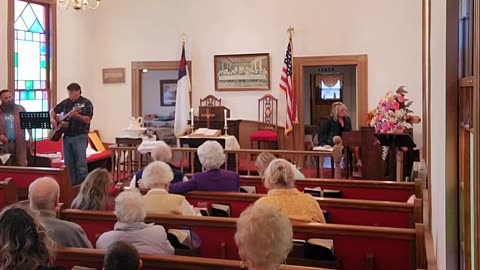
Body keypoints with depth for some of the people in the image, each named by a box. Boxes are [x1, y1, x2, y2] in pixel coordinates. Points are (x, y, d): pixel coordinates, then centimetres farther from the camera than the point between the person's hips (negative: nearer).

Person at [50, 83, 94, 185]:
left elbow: (87, 120, -13)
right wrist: (53, 119, 4)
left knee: (81, 164, -9)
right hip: (67, 136, 6)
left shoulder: (86, 103, -4)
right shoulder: (65, 102, 11)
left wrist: (76, 115, -28)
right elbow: (53, 111, 23)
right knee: (68, 164, 9)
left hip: (80, 137, -6)